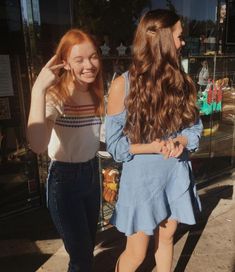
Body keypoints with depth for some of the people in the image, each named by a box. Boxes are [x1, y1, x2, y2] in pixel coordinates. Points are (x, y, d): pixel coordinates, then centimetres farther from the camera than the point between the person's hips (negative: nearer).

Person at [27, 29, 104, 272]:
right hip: (64, 179, -6)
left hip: (92, 173, 6)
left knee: (88, 248, 23)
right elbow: (38, 145, -40)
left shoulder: (99, 94, -1)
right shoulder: (55, 95, -22)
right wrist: (38, 90, -41)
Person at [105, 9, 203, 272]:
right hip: (141, 178, -4)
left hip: (176, 175, 5)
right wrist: (154, 147, -22)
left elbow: (195, 127, 5)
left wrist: (180, 142, -16)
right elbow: (114, 143, -12)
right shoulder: (123, 84, -13)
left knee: (166, 238, 22)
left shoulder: (181, 82, 1)